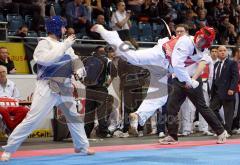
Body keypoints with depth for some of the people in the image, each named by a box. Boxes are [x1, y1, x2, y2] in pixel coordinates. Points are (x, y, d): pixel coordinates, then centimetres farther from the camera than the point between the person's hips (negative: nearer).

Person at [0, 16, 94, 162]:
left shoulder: (65, 44, 13)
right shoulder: (44, 43, -9)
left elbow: (74, 59, 16)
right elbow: (46, 59, -28)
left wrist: (79, 68, -7)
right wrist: (65, 45, -25)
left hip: (64, 88, 8)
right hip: (48, 88, -7)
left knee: (74, 117, 19)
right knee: (32, 120, -11)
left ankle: (82, 147, 37)